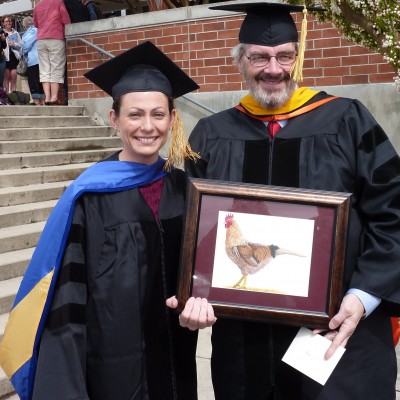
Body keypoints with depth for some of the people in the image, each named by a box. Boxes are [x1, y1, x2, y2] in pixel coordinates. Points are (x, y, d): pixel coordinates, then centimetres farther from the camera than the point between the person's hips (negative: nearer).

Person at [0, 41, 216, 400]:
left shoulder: (184, 187, -1)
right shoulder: (90, 196, -14)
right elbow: (66, 292, -14)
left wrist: (199, 300, -15)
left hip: (174, 359, 5)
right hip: (110, 362, -4)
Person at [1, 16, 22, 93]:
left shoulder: (16, 33, 15)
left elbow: (21, 45, 10)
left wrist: (14, 44, -7)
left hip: (14, 56, 2)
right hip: (5, 57, -2)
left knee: (14, 78, 0)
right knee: (6, 77, -2)